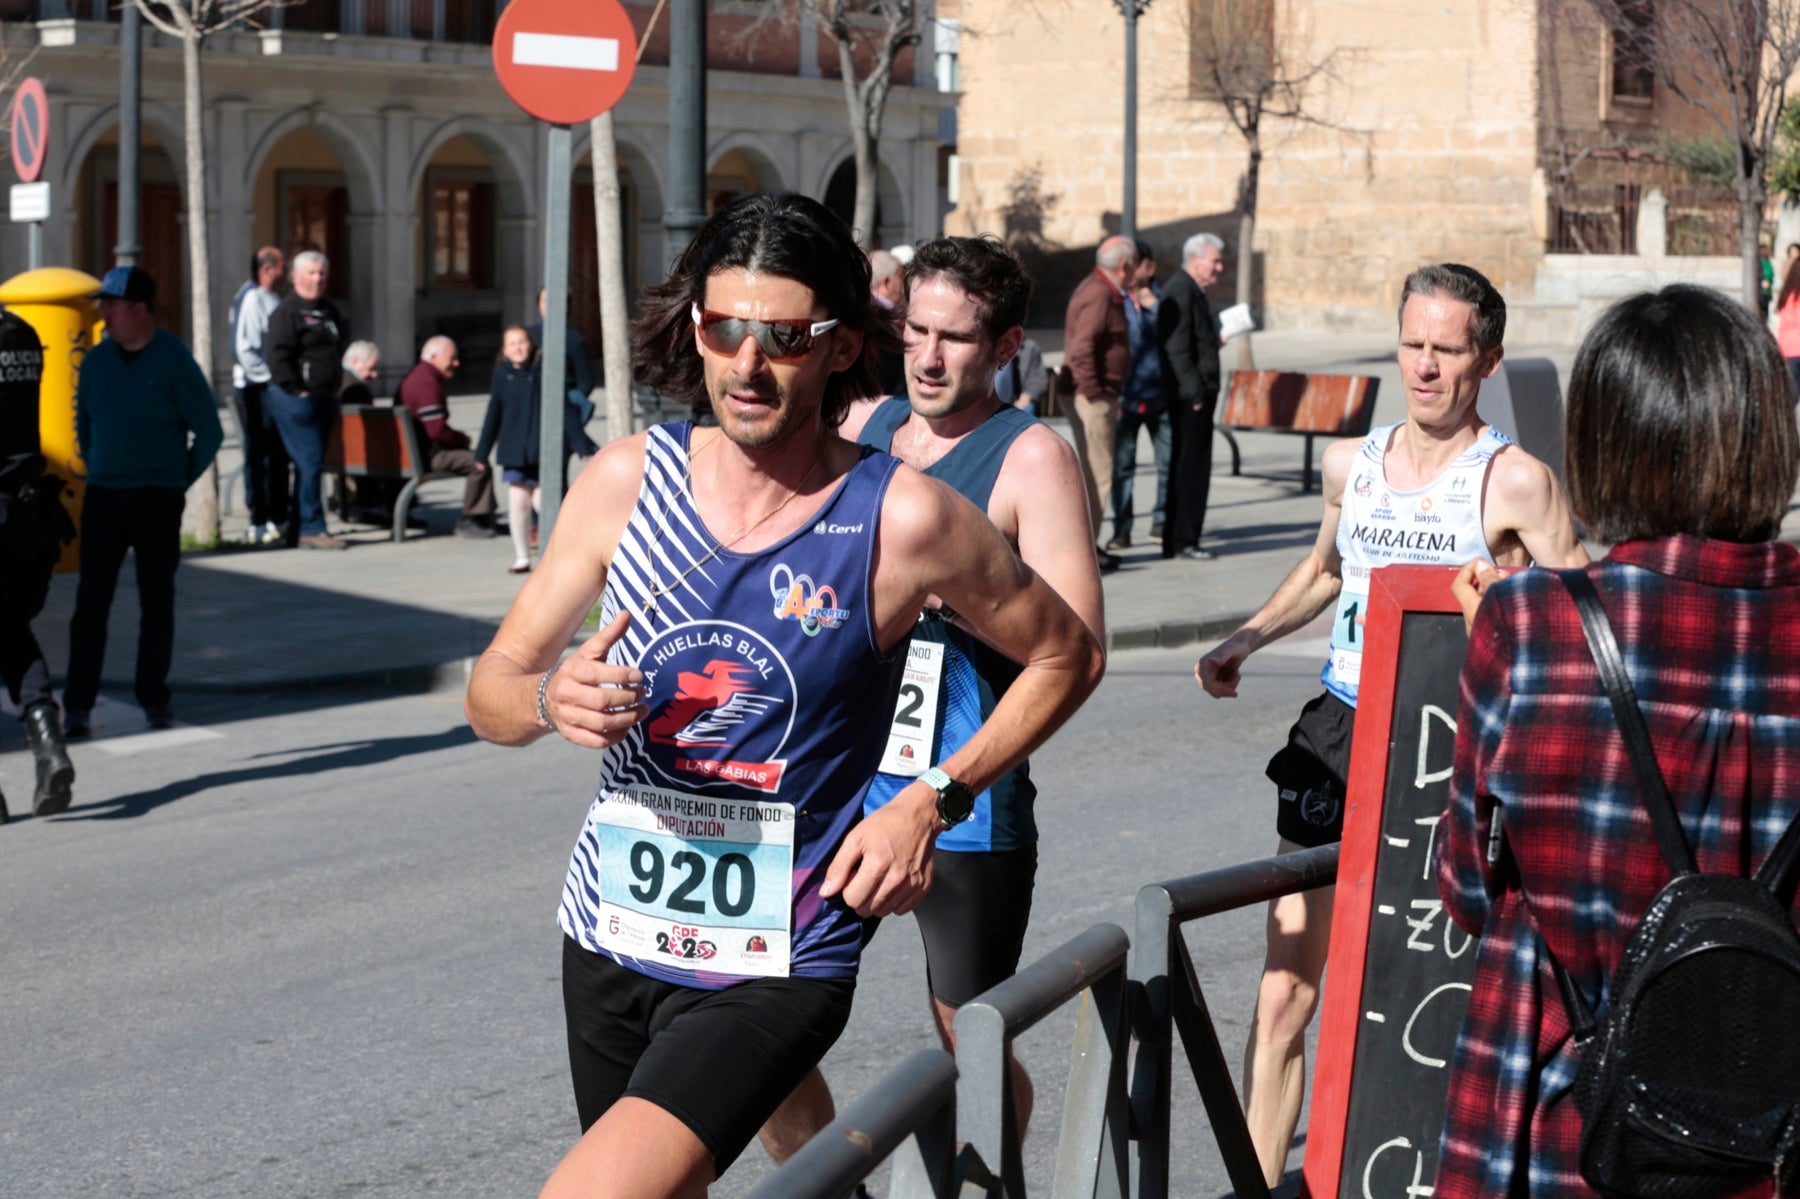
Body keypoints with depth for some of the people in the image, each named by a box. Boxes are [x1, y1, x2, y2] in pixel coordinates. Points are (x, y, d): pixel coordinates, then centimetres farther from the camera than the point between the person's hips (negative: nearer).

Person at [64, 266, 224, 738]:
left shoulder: (173, 361, -8)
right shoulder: (96, 361, 5)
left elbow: (209, 432, -3)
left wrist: (180, 480, 3)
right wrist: (99, 471, 15)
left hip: (158, 500, -3)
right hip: (102, 498, 3)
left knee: (156, 601, 4)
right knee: (91, 600, -2)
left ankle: (154, 698, 14)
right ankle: (78, 704, -1)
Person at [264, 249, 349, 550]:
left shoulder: (329, 311, 17)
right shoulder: (286, 312, -10)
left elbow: (341, 344, 29)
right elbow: (276, 356, -17)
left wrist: (335, 389, 18)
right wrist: (296, 391, -18)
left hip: (324, 399, 9)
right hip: (297, 400, -9)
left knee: (311, 464, 11)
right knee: (310, 463, -12)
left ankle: (297, 530, 17)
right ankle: (311, 529, -10)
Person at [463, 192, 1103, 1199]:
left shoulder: (902, 518, -12)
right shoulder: (628, 480, -3)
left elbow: (1068, 658, 3)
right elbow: (492, 689, 5)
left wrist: (934, 799, -8)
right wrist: (552, 699, -19)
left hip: (775, 967, -5)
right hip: (609, 939, 5)